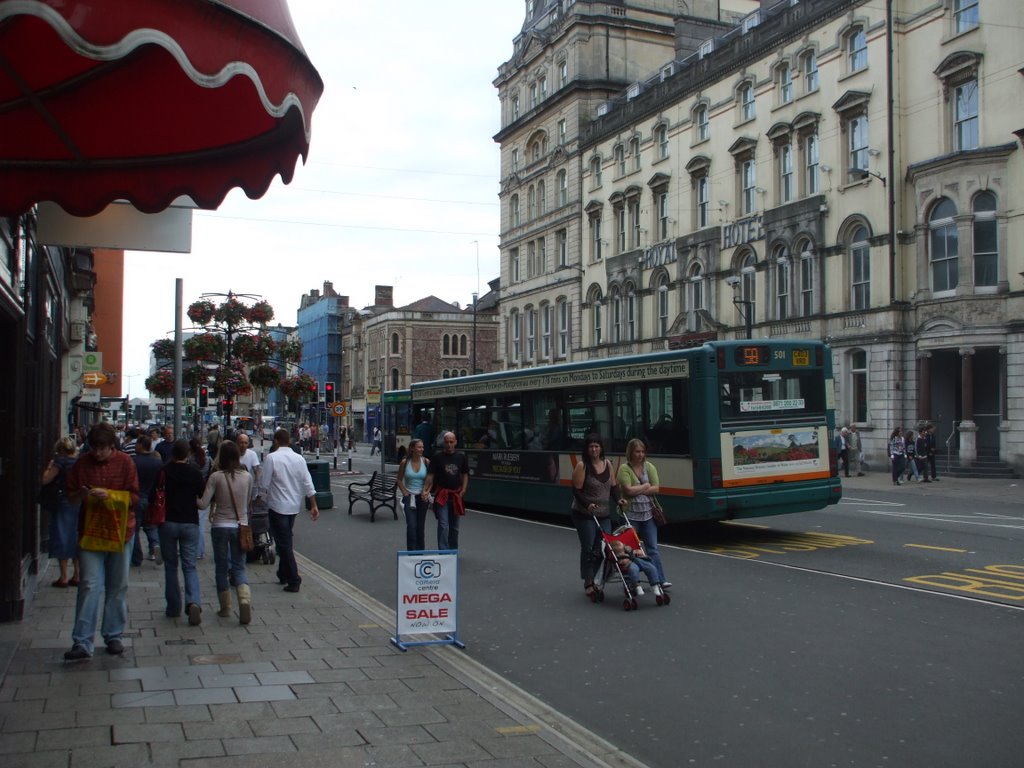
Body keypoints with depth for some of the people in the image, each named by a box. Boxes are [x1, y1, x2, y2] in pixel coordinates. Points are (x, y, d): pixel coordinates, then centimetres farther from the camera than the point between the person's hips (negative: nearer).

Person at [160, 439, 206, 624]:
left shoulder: (164, 471, -5)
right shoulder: (195, 472, -3)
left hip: (168, 522, 0)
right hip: (190, 523, 0)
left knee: (170, 566, 12)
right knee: (189, 566, 4)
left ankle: (173, 607, 15)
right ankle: (194, 602, -19)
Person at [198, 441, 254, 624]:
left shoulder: (216, 477, -10)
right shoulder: (247, 477, -2)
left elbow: (203, 504, -12)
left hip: (220, 526, -2)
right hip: (241, 525, 2)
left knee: (221, 568, 13)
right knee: (239, 567, 8)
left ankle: (225, 608, 18)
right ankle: (245, 598, -16)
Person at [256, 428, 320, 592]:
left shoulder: (271, 458, -12)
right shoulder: (299, 459, 2)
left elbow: (264, 483, -9)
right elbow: (308, 484, 1)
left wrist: (260, 496, 10)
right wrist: (314, 506, 4)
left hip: (278, 506, -5)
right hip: (294, 506, 5)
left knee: (284, 543, -2)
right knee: (286, 541, 20)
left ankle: (293, 580, -6)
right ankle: (283, 575, 30)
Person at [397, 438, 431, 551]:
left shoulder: (426, 462, -2)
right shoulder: (405, 462, -5)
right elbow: (399, 479, 5)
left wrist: (426, 491, -8)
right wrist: (405, 493, -3)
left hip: (422, 497, 2)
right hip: (409, 497, -2)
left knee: (421, 526, 10)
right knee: (411, 525, -11)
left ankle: (420, 551, 22)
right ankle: (411, 551, -5)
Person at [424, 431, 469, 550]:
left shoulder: (461, 456, 5)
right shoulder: (437, 456, -4)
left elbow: (465, 474, 11)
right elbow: (430, 475, -4)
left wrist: (463, 490, -1)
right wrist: (425, 490, -16)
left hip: (456, 495, 3)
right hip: (442, 495, -3)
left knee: (454, 527, 14)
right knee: (443, 526, -11)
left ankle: (453, 551, 27)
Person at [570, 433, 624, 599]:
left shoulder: (607, 464, 8)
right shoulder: (582, 465, -9)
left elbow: (613, 486, 14)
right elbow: (576, 490, -12)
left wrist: (618, 499, -4)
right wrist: (587, 504, -26)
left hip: (604, 514, 5)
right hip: (584, 515, -5)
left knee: (603, 548, 3)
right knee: (588, 548, -1)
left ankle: (594, 580, 20)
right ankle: (588, 583, 11)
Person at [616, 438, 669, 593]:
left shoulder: (649, 467, 5)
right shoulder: (624, 469, -7)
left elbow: (656, 489, -4)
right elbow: (628, 490, -19)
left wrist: (637, 490, -12)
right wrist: (646, 486, -7)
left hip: (648, 513, 3)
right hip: (631, 515, -3)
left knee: (652, 548, 2)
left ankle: (658, 581, 3)